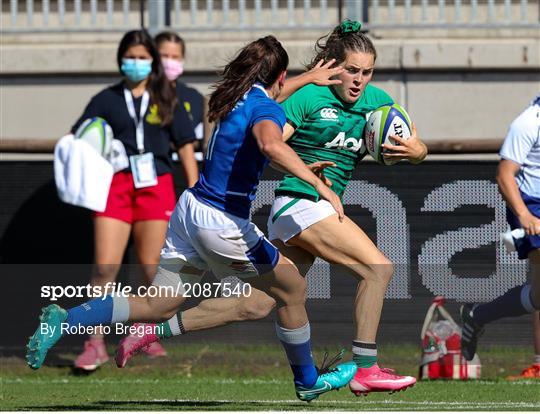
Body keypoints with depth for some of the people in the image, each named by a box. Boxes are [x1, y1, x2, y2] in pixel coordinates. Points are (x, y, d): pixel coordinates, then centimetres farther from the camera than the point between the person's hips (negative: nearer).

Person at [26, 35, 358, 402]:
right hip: (223, 223, -8)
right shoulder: (266, 108, -14)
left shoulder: (239, 98, 11)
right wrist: (319, 184, -41)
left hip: (190, 207, 8)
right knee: (294, 291, 12)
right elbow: (271, 143, -38)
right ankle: (308, 382, 26)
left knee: (155, 307, 10)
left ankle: (63, 321, -4)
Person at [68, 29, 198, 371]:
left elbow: (185, 146, 9)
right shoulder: (107, 100, 9)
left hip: (156, 188, 1)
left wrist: (194, 190, 3)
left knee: (150, 268, 4)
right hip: (115, 185, -1)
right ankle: (96, 344, -12)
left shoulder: (165, 101, 9)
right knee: (105, 267, -11)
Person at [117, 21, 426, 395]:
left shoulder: (376, 101, 10)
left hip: (324, 209, 7)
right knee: (378, 267, -18)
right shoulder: (308, 97, -9)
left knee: (256, 305, 6)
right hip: (301, 203, -7)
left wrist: (412, 150, -13)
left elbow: (418, 147, 11)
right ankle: (365, 369, -16)